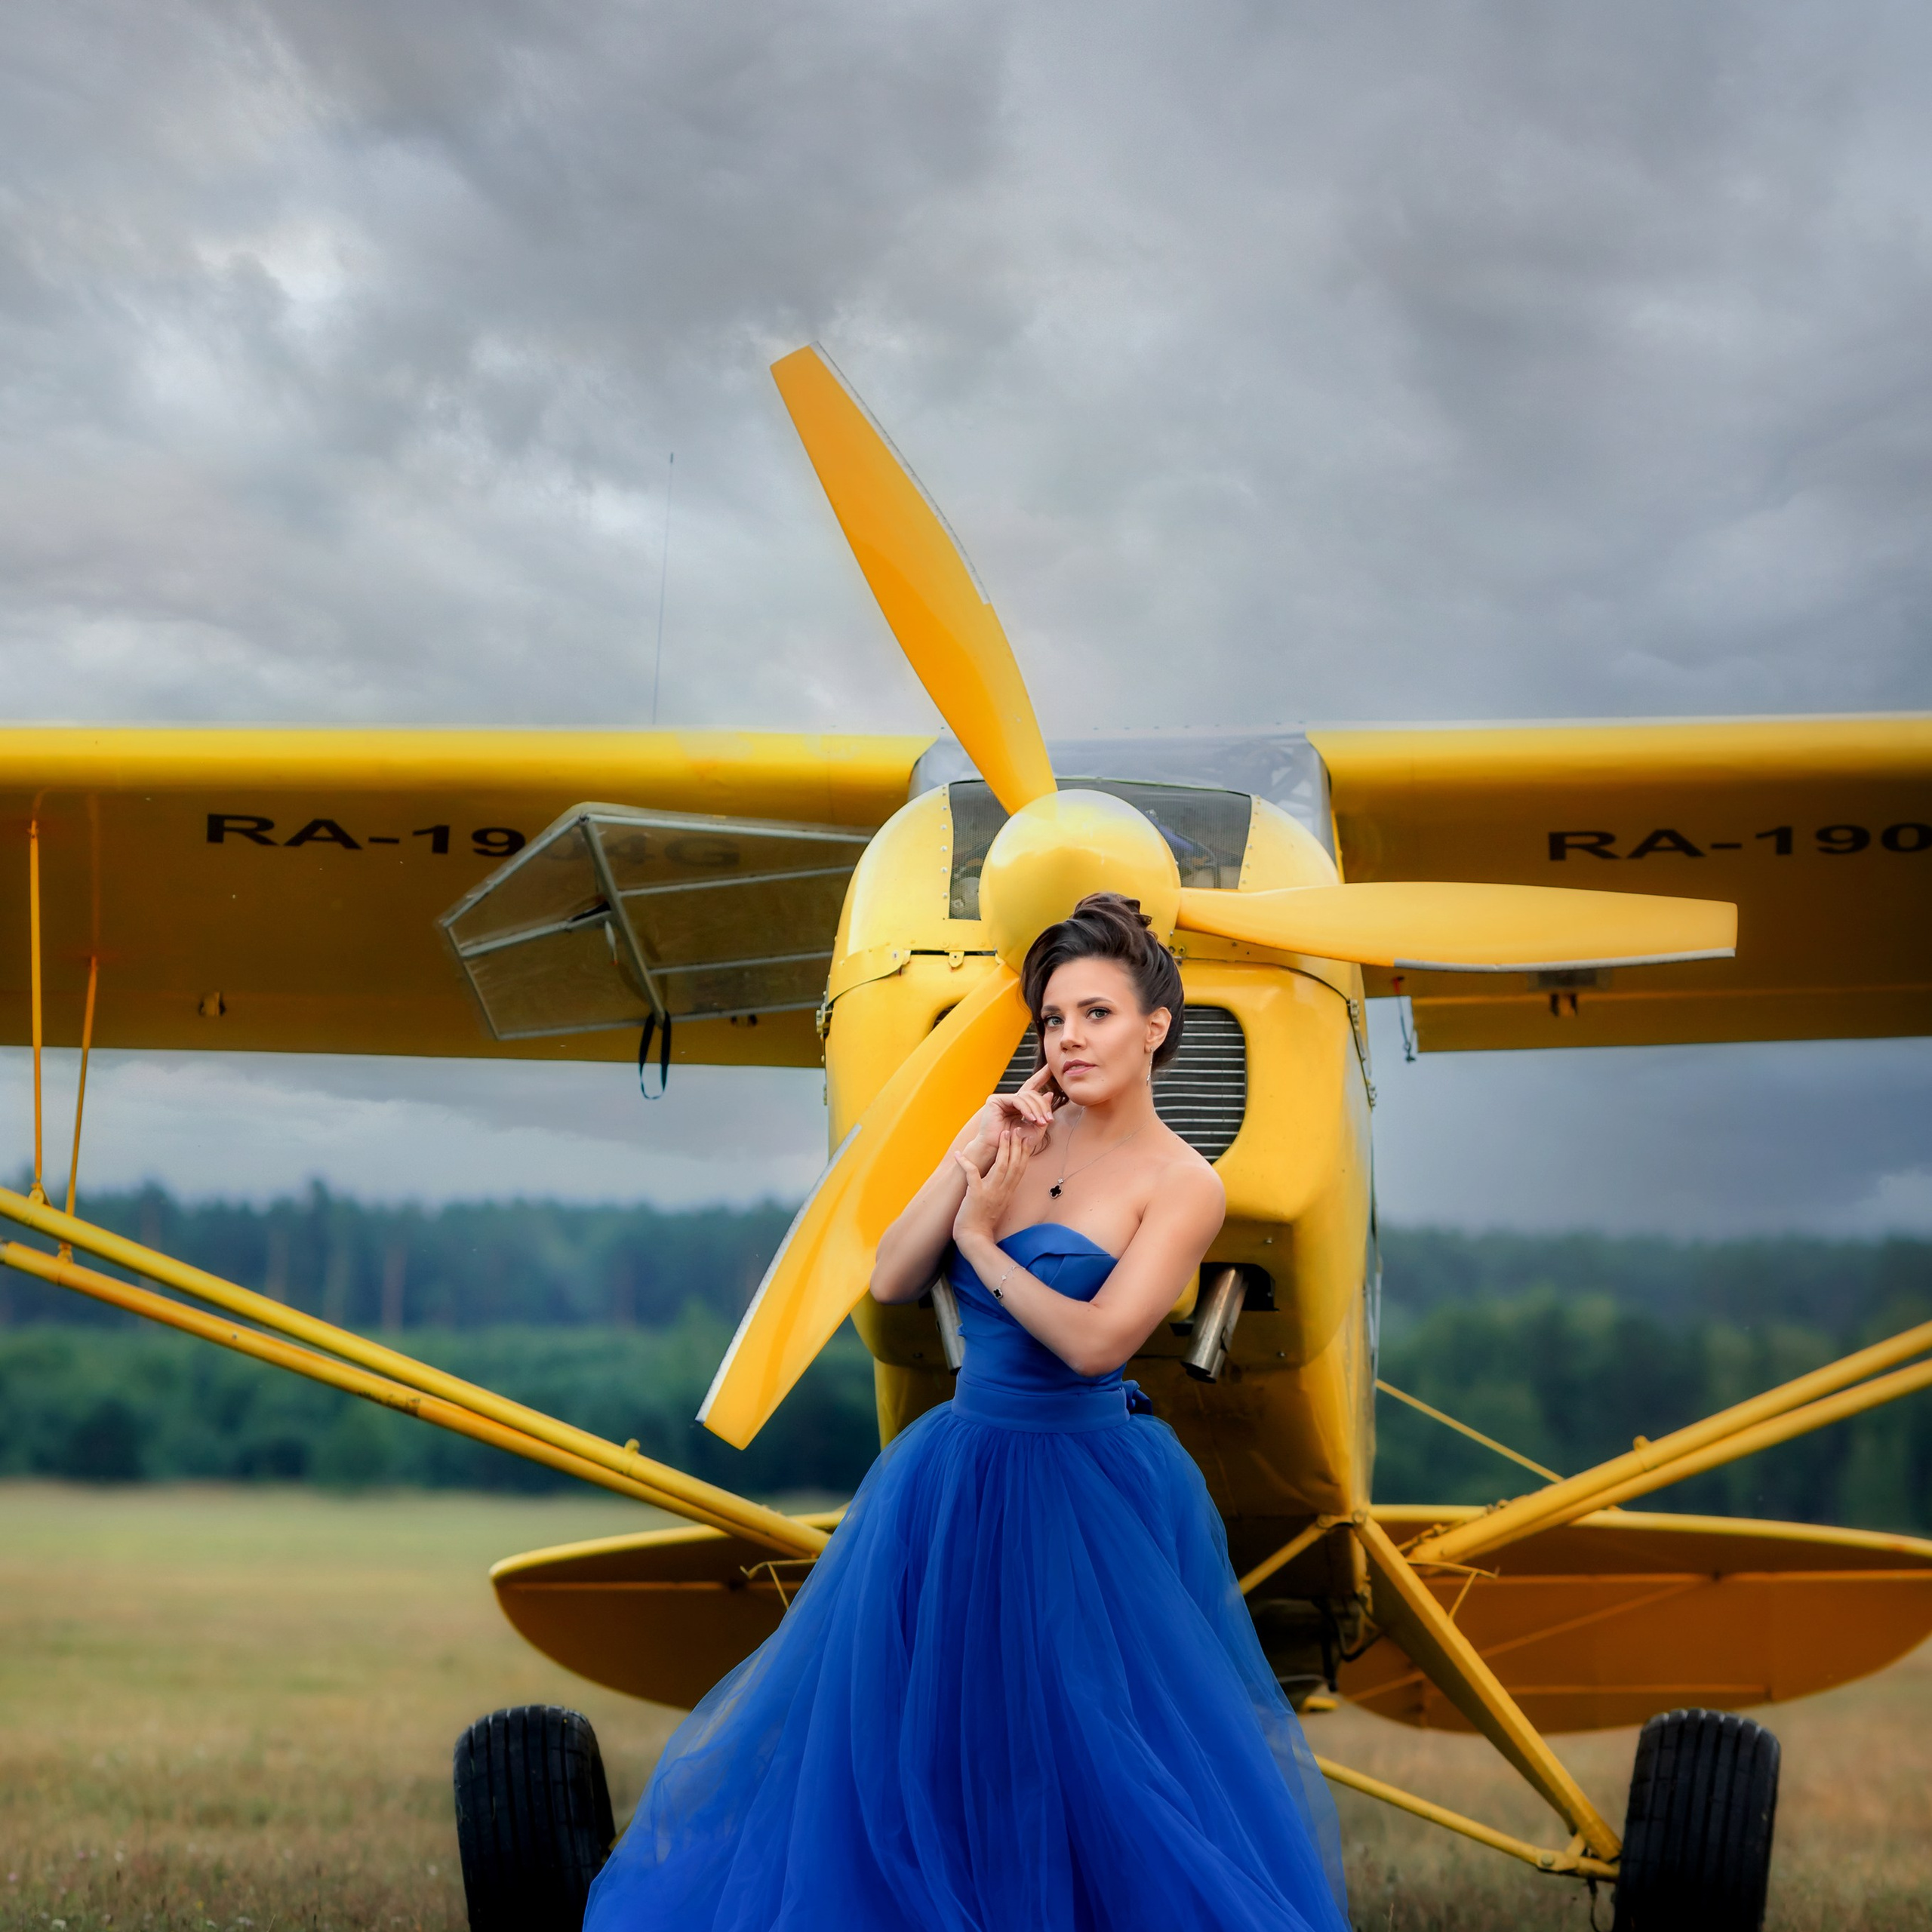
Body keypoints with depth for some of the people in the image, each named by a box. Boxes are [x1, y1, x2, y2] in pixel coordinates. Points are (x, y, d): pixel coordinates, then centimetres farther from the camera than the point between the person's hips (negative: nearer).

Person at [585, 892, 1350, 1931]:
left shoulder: (1180, 1184, -11)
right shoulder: (1014, 1131, 2)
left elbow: (1094, 1341, -20)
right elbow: (890, 1282, -2)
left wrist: (983, 1238, -11)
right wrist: (970, 1161, -11)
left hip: (1084, 1486, -5)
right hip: (959, 1470, 5)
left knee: (1087, 1743, 3)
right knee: (916, 1720, 13)